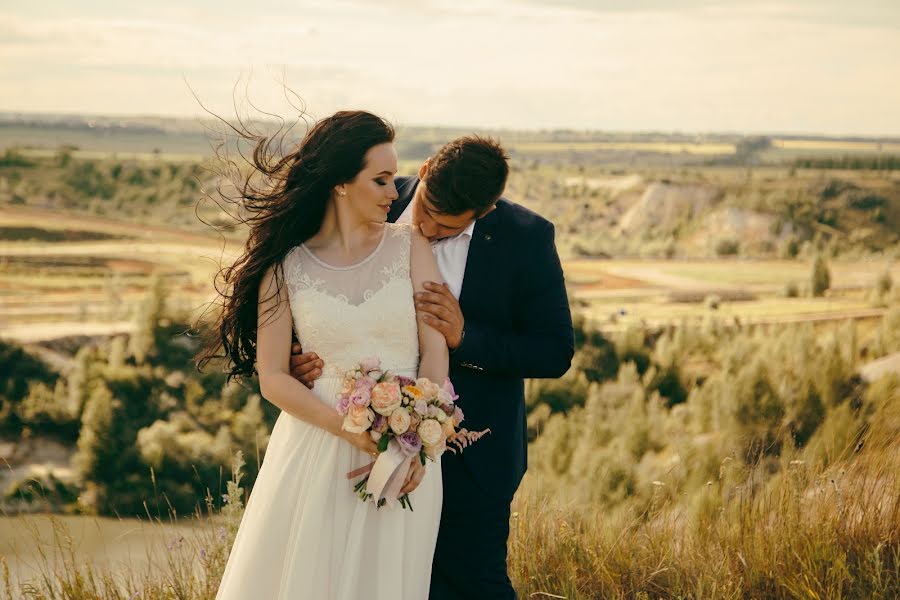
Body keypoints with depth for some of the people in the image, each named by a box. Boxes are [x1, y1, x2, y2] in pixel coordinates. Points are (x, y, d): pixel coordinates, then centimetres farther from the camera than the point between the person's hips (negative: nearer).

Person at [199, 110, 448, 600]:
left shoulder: (409, 246, 3)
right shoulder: (285, 266, 0)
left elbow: (435, 350, -3)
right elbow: (272, 378, -3)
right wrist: (351, 431, -16)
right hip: (316, 451, -1)